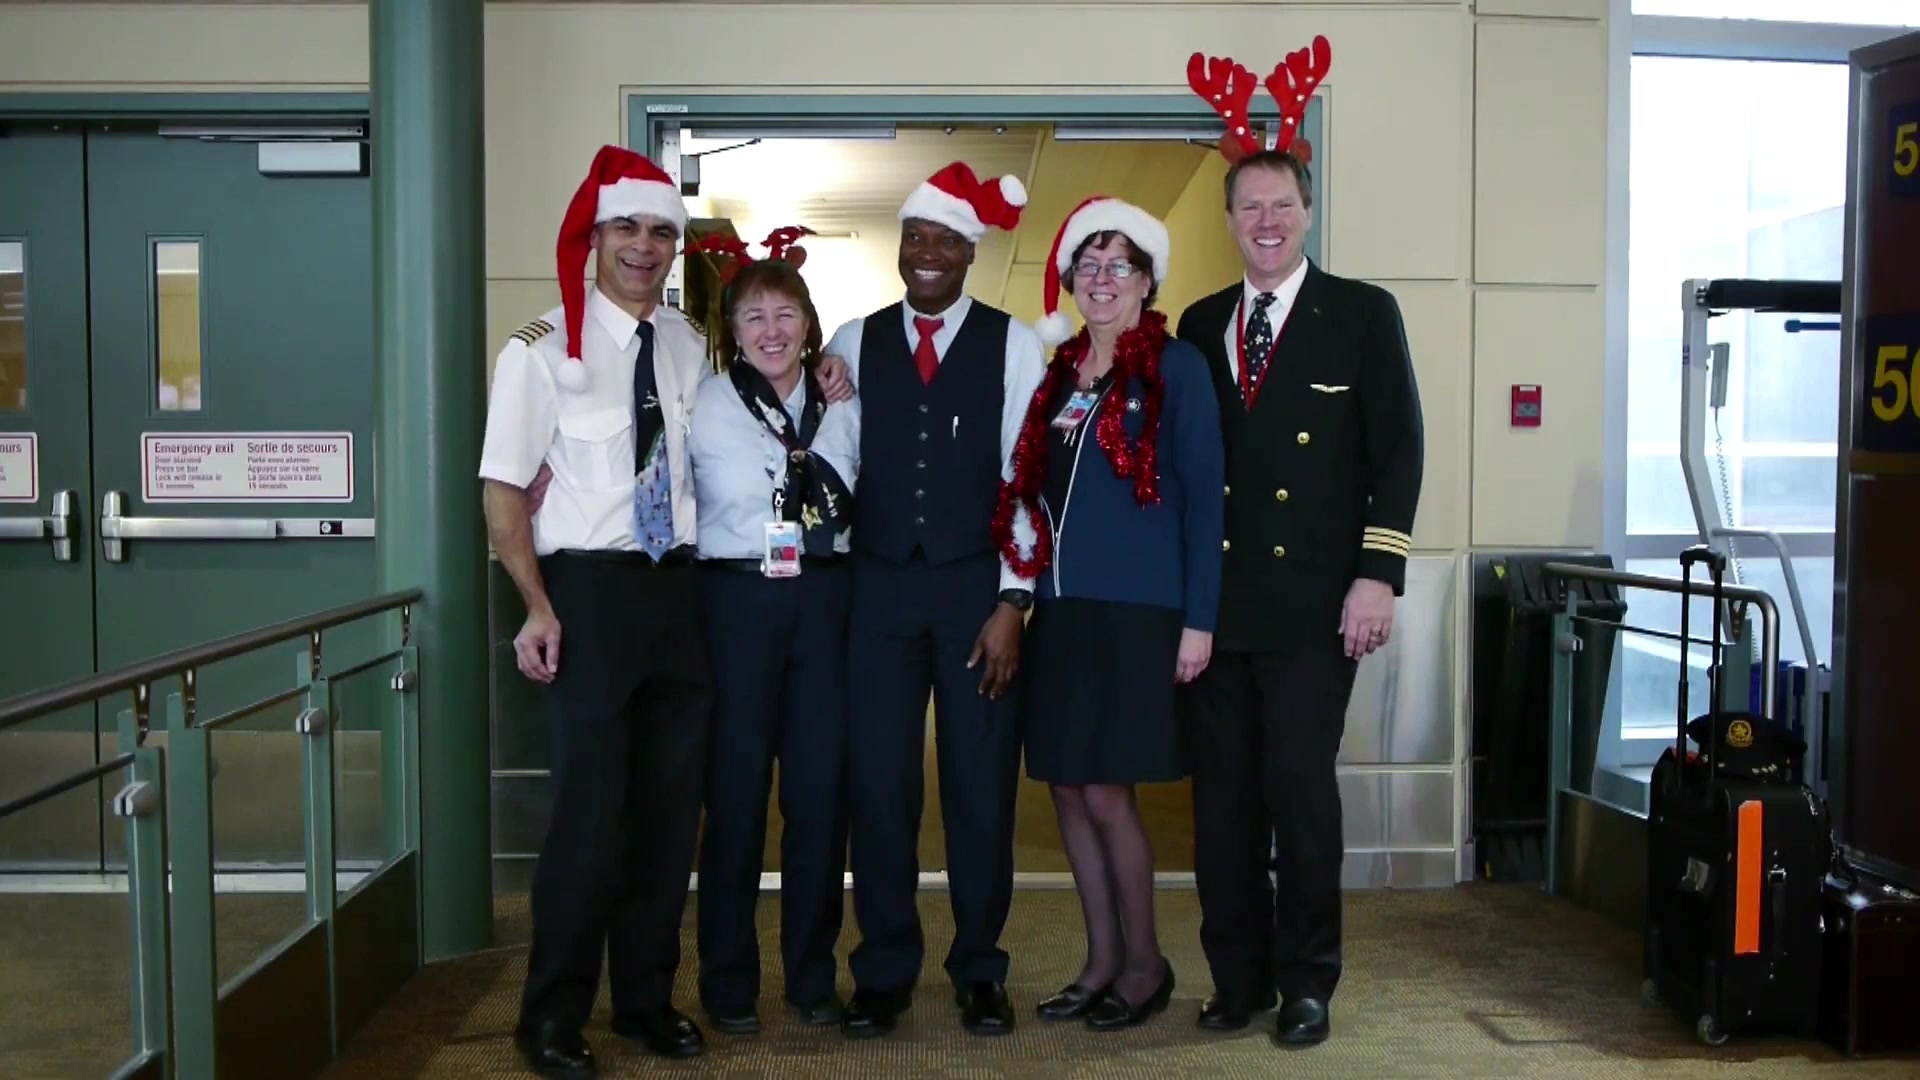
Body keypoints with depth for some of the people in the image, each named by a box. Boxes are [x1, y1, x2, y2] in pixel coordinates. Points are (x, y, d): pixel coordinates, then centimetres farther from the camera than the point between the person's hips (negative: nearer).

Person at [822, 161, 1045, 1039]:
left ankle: (979, 971, 21)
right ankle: (883, 972, 17)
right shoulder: (855, 341, 8)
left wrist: (1012, 603, -7)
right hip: (880, 584, 2)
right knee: (877, 781, 3)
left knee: (981, 784, 5)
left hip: (977, 584, -1)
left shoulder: (1013, 344, 1)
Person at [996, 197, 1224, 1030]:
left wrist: (1199, 619, -12)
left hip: (1137, 611, -6)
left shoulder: (1176, 367, -3)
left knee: (1105, 792, -4)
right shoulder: (1056, 373, 12)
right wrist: (1027, 593, 6)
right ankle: (1102, 962, 21)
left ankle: (1144, 964, 15)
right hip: (1061, 610, 6)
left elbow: (1203, 496, -7)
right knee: (1067, 790, 8)